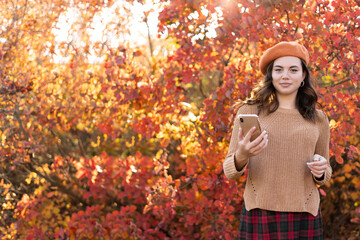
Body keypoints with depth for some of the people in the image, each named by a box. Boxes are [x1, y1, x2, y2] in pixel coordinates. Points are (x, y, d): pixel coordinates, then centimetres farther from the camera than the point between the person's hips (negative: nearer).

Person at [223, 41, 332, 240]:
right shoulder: (249, 111, 2)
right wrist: (241, 156, -23)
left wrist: (321, 170, -6)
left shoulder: (318, 119, 9)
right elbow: (229, 171, -1)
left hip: (304, 216, 2)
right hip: (260, 214, -2)